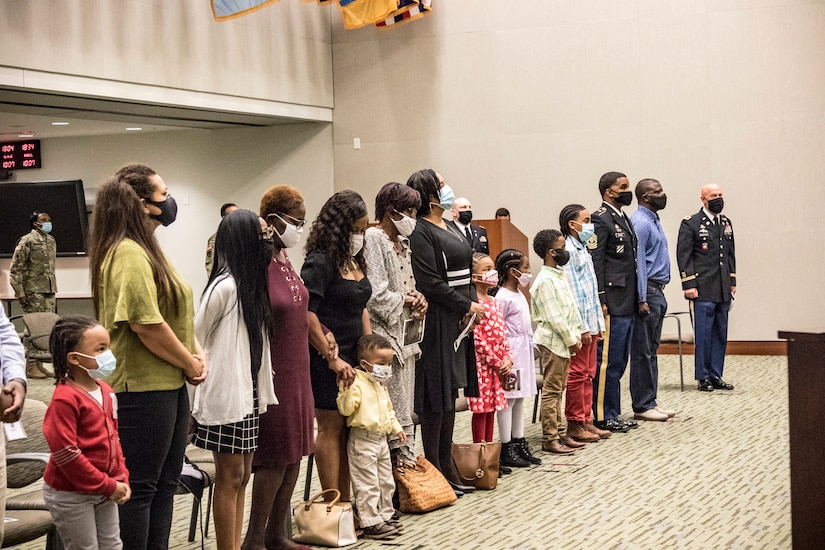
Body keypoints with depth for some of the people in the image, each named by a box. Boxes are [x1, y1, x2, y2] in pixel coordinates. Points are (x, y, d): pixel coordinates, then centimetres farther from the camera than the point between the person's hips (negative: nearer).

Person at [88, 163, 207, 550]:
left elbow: (179, 311, 18)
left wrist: (197, 354, 1)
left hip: (168, 386, 10)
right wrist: (190, 364, -11)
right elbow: (147, 326, -23)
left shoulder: (149, 249, 15)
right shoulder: (128, 255, -18)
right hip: (142, 389, -10)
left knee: (164, 484, 16)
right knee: (139, 488, -1)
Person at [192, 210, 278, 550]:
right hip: (226, 394, -8)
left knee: (242, 475, 12)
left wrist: (262, 388, 7)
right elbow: (195, 340, -11)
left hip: (247, 393, 8)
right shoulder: (225, 286, -16)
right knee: (230, 477, -1)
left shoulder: (250, 285, 9)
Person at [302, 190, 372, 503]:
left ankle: (346, 502, 18)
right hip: (327, 359, -8)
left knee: (348, 430, 10)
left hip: (353, 356, 8)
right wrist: (332, 359, -18)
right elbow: (307, 314, -20)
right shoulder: (319, 263, -13)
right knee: (331, 427, -2)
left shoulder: (355, 261, 13)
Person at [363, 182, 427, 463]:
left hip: (405, 335, 10)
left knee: (405, 410, 12)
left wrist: (417, 298, 3)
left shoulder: (402, 242, 17)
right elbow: (376, 295, -19)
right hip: (385, 336, -10)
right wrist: (406, 301, -7)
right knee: (397, 416, -8)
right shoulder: (373, 239, -11)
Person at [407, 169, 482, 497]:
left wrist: (474, 304, 1)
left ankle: (447, 468, 18)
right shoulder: (421, 232, -13)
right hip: (437, 321, -9)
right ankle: (434, 472, 2)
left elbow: (466, 272, 19)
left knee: (451, 395, 12)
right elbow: (430, 283, -19)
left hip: (459, 321, 9)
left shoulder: (451, 228, 17)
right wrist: (468, 306, -11)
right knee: (436, 398, -5)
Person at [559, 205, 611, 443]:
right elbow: (571, 292, -18)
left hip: (591, 322, 10)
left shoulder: (582, 249, 16)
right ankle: (575, 425, 3)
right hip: (579, 323, -9)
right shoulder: (568, 251, -13)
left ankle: (586, 421, 19)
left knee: (588, 375, 13)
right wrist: (582, 327, -19)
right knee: (577, 374, -3)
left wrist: (598, 323, 16)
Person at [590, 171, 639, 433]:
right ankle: (603, 417, 2)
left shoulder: (624, 219, 17)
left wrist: (636, 298, 18)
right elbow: (595, 262, -16)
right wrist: (601, 301, -20)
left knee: (619, 362, 14)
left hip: (627, 304, 10)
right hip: (612, 304, -10)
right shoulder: (600, 219, -11)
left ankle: (614, 413, 21)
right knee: (608, 362, -4)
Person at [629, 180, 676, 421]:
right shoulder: (640, 222, -13)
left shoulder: (653, 220, 17)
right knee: (643, 352, -5)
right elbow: (638, 263, -18)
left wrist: (658, 294, 18)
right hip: (648, 292, -10)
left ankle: (650, 401, 18)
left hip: (658, 292, 10)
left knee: (651, 350, 12)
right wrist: (642, 299, -20)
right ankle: (642, 406, 0)